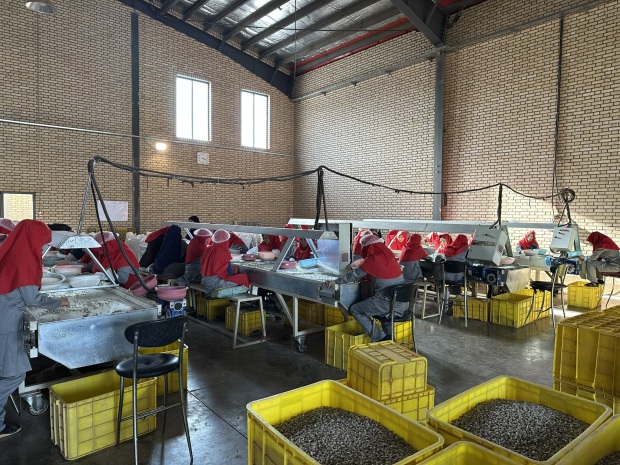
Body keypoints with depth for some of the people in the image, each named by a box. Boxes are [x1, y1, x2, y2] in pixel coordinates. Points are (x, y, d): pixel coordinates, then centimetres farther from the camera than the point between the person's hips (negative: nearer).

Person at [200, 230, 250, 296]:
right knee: (244, 277, -4)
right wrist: (235, 270, 15)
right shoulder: (223, 252, -14)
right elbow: (230, 272, -9)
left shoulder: (208, 249, 4)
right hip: (215, 283, -8)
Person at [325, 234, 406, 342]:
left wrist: (335, 282, 3)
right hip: (403, 303, 8)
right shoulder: (389, 254, 9)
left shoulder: (372, 259, -12)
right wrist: (362, 277, 20)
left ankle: (380, 338, 4)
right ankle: (388, 337, 33)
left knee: (354, 310, 5)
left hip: (388, 304, -8)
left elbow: (354, 274, -7)